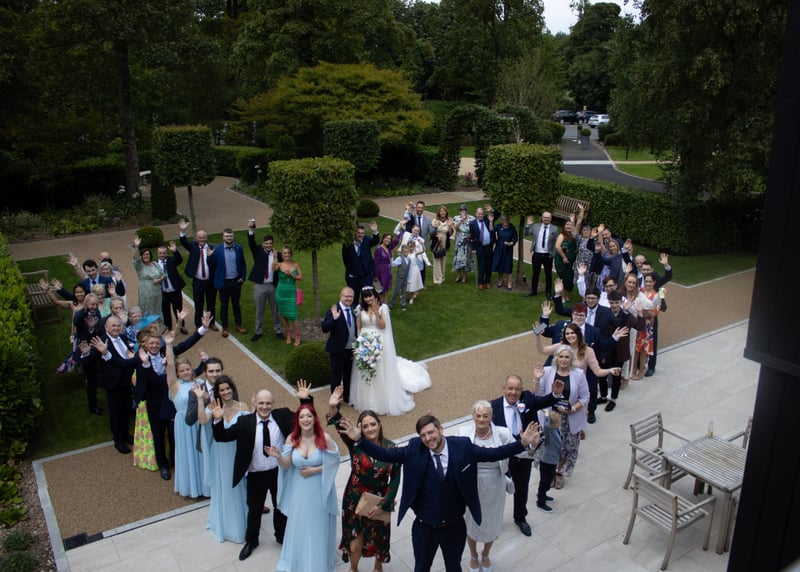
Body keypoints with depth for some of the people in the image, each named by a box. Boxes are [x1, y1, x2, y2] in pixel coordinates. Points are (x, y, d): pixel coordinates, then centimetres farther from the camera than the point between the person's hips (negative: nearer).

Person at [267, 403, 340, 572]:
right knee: (298, 526, 19)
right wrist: (278, 456, -29)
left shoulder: (324, 438, -18)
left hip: (319, 490, -2)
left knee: (318, 527, 14)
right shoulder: (291, 438, -11)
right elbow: (286, 466, -9)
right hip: (299, 490, 2)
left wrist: (314, 470, -16)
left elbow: (334, 462, -8)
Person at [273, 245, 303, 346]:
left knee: (292, 316, -6)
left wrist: (291, 274, -15)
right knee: (283, 315, 10)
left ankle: (297, 336, 10)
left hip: (291, 293, -1)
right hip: (281, 293, 1)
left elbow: (301, 277, 0)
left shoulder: (295, 265, 0)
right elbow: (273, 269, -26)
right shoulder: (279, 265, -4)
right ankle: (288, 335, 26)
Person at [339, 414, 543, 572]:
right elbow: (385, 454, -17)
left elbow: (494, 453, -15)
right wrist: (359, 440, -29)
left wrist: (523, 443, -27)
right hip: (424, 527, 0)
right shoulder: (414, 449, -15)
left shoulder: (462, 447, -16)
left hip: (455, 526, 0)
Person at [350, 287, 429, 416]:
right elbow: (358, 327, 5)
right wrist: (360, 339, -8)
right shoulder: (361, 309, 0)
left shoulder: (383, 307, -7)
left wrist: (376, 312, -23)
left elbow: (382, 326, -14)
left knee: (381, 373, 6)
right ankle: (367, 400, 25)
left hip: (379, 344, -2)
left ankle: (383, 401, 22)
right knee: (365, 374, 10)